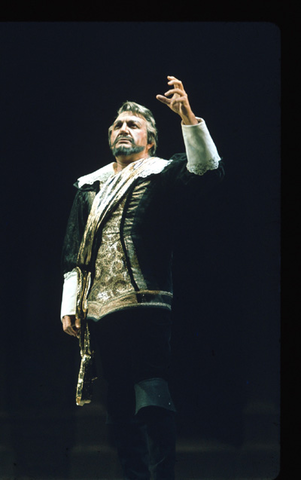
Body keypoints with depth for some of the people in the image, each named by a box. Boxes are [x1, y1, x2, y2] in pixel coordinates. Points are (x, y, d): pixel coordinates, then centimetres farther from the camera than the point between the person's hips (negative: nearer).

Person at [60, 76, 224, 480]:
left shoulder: (163, 175, 7)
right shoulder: (89, 187, 21)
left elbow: (207, 171, -14)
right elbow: (73, 252, 21)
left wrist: (189, 119, -26)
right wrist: (68, 306, 13)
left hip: (146, 306, -5)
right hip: (100, 310, 5)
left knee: (151, 400, -16)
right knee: (120, 408, 7)